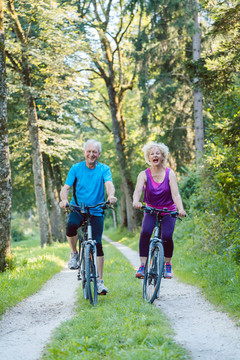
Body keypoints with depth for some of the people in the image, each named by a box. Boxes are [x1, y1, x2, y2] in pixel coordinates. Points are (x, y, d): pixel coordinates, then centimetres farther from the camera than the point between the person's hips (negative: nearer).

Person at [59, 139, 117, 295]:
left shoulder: (104, 169, 0)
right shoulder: (76, 168, 1)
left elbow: (109, 184, -17)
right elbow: (65, 188, -5)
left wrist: (111, 196, -41)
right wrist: (64, 199, -29)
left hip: (96, 212, 0)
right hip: (78, 209, 0)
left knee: (97, 244, -8)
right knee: (71, 225, -33)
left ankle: (99, 281, 1)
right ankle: (74, 254, -7)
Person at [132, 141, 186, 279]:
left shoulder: (169, 173, -8)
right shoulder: (144, 175, -8)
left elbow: (175, 194, -19)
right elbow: (138, 190, -25)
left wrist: (181, 209, -38)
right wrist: (136, 201, -49)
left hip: (168, 211, 0)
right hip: (151, 211, 0)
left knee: (167, 236, -22)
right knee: (145, 232, -28)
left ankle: (168, 265, 4)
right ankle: (142, 266, -21)